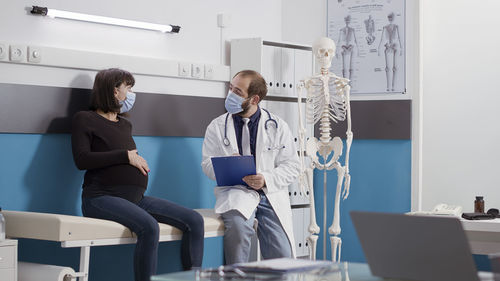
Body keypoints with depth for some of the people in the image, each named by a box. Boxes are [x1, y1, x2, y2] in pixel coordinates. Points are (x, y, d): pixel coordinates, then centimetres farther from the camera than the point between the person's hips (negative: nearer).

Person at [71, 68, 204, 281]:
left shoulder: (125, 124, 25)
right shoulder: (84, 119, 4)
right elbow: (81, 160, -9)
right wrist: (126, 156, -10)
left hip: (136, 197, 7)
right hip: (102, 197, -7)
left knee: (194, 221, -10)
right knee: (149, 227, -35)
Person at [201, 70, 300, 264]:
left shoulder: (277, 126, 8)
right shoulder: (217, 126, 10)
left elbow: (291, 167, 5)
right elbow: (207, 164, 6)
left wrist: (266, 180, -14)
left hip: (271, 193, 1)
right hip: (235, 191, 0)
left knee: (282, 256, -15)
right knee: (238, 225, -34)